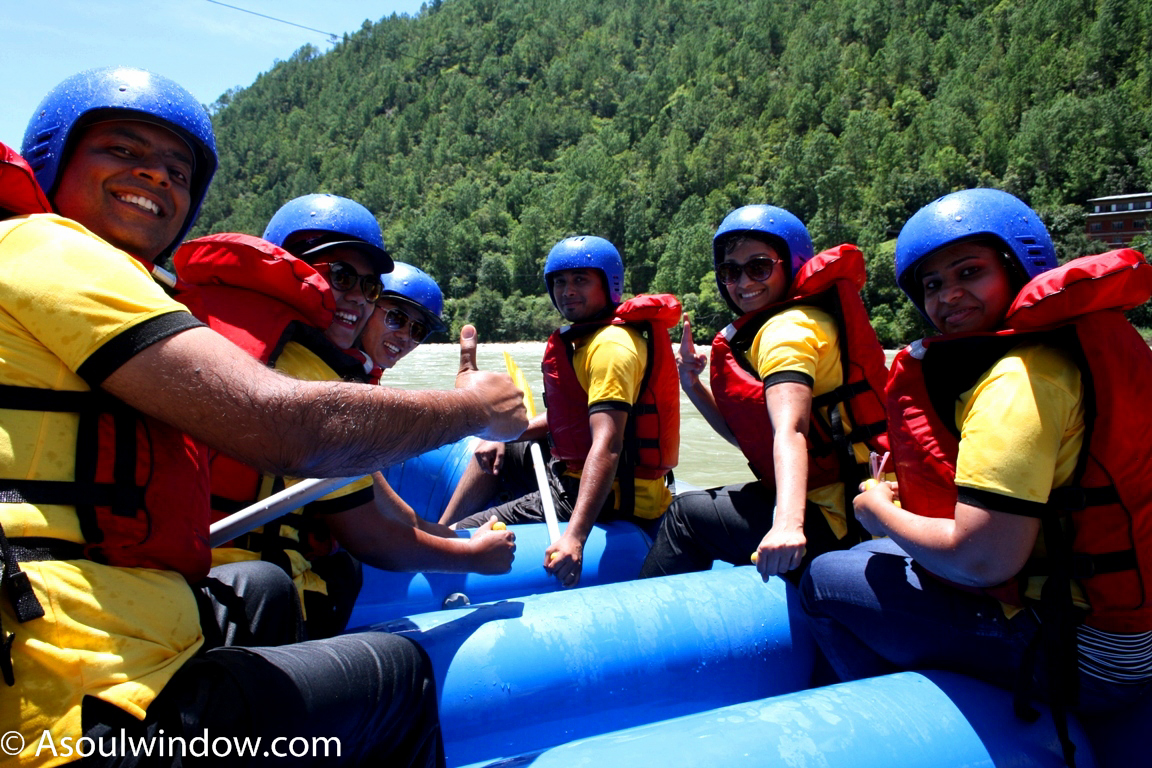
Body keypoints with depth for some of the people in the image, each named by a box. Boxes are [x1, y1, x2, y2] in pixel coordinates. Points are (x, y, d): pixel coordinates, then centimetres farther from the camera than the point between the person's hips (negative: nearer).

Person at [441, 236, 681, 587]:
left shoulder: (612, 345, -21)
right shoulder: (582, 336, 11)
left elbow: (607, 446, -32)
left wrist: (574, 536, -41)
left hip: (612, 498, -11)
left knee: (466, 538, -16)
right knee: (494, 455, 29)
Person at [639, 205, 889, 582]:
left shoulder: (788, 329, -16)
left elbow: (789, 431, -33)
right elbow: (747, 436, 15)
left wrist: (788, 523, -47)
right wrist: (692, 385, 4)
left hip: (836, 523, -10)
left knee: (687, 513, -1)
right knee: (703, 502, 24)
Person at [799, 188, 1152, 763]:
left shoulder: (1020, 380, -22)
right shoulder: (1077, 343, 8)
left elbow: (983, 559, -27)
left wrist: (879, 511, -10)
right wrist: (912, 493, 7)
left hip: (1086, 659, -9)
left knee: (825, 581, -3)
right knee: (874, 557, 18)